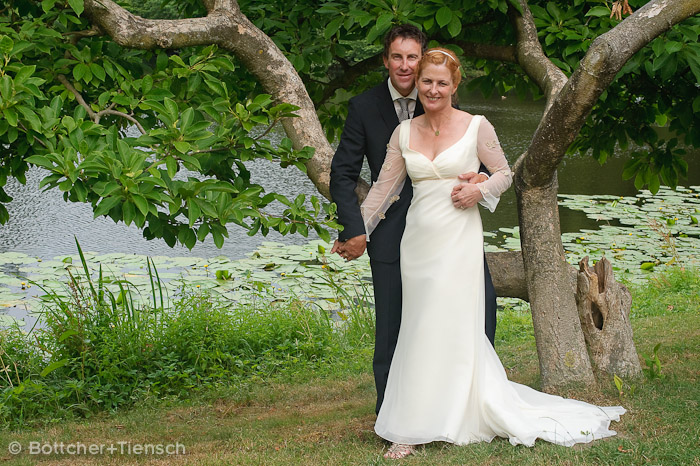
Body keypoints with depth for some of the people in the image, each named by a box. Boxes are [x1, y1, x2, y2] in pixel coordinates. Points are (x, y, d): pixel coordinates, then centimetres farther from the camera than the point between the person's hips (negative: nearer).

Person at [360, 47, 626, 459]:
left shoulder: (476, 127, -2)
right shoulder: (404, 133, 7)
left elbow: (505, 174, 7)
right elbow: (384, 188, 12)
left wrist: (480, 189, -12)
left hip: (458, 240, -3)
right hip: (418, 238, 3)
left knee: (450, 328, -4)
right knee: (420, 332, 6)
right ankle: (411, 428, 13)